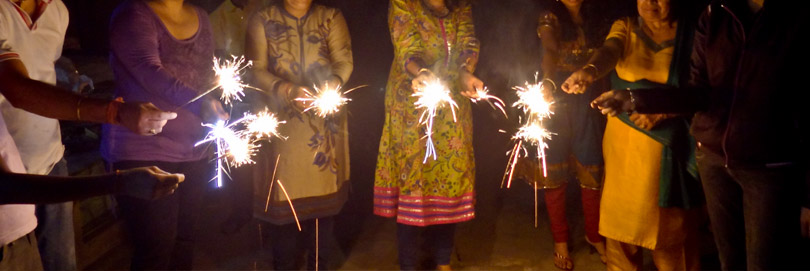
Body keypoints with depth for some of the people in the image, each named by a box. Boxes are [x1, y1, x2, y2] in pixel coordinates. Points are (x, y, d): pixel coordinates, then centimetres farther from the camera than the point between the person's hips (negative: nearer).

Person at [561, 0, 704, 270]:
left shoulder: (689, 33, -3)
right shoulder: (625, 27, 2)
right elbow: (610, 50, -21)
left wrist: (661, 112, -21)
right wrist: (590, 71, -42)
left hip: (668, 143, -1)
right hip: (624, 141, 1)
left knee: (669, 221, 8)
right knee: (622, 214, 10)